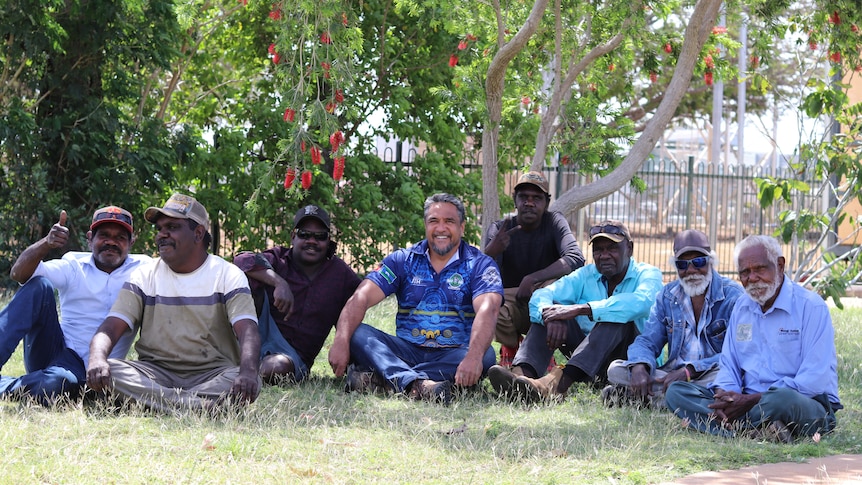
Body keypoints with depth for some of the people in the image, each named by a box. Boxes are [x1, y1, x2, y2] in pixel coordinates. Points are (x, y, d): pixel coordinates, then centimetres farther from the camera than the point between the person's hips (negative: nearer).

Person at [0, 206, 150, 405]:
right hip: (53, 349, 2)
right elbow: (19, 274, -7)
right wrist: (46, 243, -24)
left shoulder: (142, 269, 8)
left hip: (85, 371, -2)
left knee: (56, 383, -39)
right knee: (39, 285, -20)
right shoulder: (74, 266, 8)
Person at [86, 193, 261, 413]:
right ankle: (208, 408, -37)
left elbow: (247, 331, -12)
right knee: (104, 371, -29)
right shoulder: (144, 276, 10)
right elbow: (111, 327, -2)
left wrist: (248, 371, -36)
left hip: (213, 374, -2)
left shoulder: (228, 275, 3)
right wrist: (97, 358, -27)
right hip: (156, 372, 2)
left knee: (249, 383, -34)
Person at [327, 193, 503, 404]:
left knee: (486, 355, -34)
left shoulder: (480, 265, 1)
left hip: (453, 355, -2)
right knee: (357, 333, -22)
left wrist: (473, 357, -39)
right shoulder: (403, 260, 8)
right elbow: (361, 298, -6)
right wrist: (341, 341, -26)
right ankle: (416, 383, -50)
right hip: (407, 351, 2)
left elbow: (487, 310, -18)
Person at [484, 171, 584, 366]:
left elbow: (576, 259, -25)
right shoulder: (500, 229, -6)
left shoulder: (554, 222, -8)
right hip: (511, 298, 1)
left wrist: (532, 279, -33)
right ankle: (510, 346, 4)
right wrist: (493, 250, -44)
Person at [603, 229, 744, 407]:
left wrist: (689, 371, -26)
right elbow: (647, 341, 8)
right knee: (616, 369, -12)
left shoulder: (733, 296, -6)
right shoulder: (667, 296, 12)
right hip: (673, 375, 4)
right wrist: (639, 368, -18)